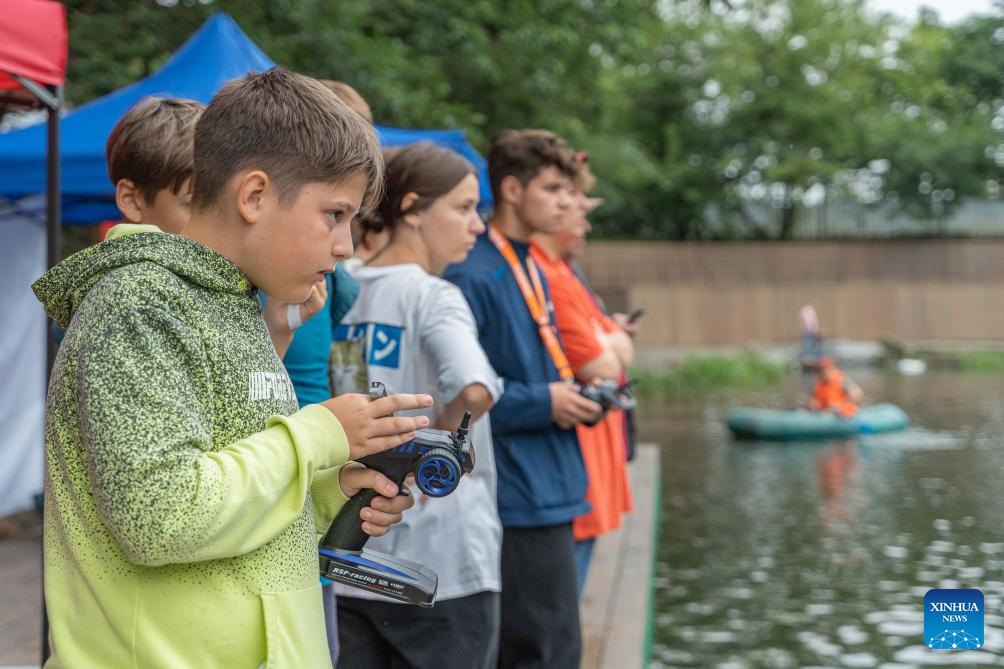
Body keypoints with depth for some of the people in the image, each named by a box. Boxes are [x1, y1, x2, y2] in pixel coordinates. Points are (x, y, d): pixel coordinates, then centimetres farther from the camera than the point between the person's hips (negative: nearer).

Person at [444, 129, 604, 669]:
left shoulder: (531, 268, 14)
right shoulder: (472, 276, -16)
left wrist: (571, 397, 5)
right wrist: (542, 402, -17)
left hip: (547, 491, 10)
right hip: (518, 497, -9)